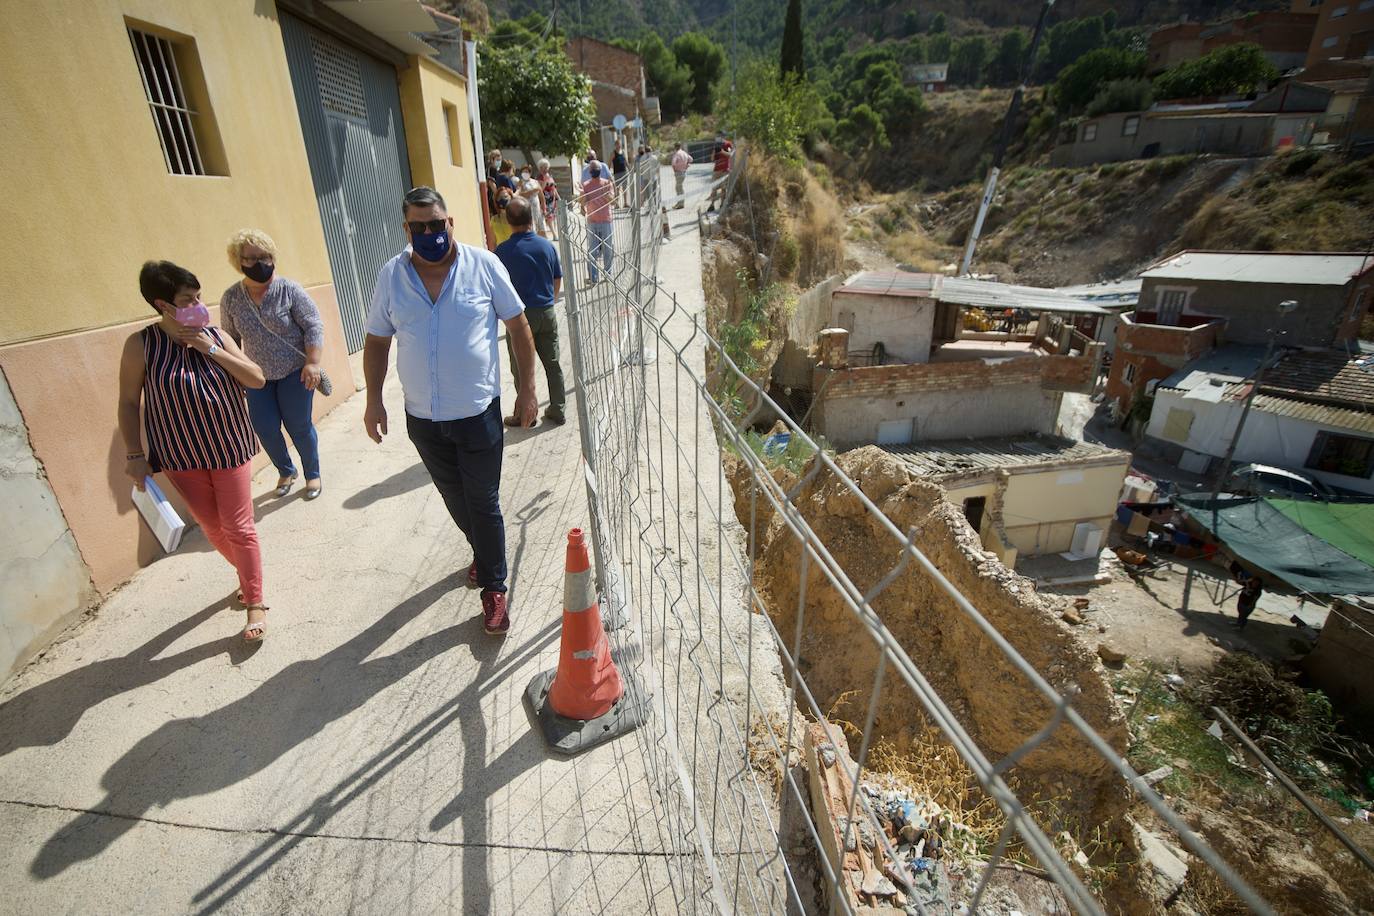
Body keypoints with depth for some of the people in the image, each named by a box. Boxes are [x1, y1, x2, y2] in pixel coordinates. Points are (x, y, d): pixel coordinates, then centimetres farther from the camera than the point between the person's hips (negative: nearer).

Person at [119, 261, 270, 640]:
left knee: (238, 528, 2)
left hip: (229, 449, 0)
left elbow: (257, 379, -8)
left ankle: (255, 602, 11)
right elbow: (128, 403, -2)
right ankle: (246, 573, 38)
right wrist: (135, 455, -6)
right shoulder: (141, 345, -7)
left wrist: (211, 350, -16)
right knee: (212, 528, 13)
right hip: (181, 457, 0)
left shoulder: (216, 336, -3)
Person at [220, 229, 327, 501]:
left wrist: (312, 363, -20)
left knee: (299, 427, 2)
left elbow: (313, 327, -12)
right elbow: (230, 340, 10)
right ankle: (285, 471, 29)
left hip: (294, 373, -3)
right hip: (258, 377, 4)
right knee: (265, 430, 4)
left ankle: (313, 475, 22)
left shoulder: (289, 290, -10)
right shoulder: (231, 298, 0)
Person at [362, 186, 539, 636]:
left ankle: (493, 587, 19)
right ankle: (483, 552, 45)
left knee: (483, 502, 4)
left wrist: (527, 389, -4)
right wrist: (373, 401, 3)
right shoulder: (391, 275, -1)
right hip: (422, 417, 4)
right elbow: (377, 342, 8)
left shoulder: (484, 265, -8)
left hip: (478, 413, -3)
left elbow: (518, 326, -2)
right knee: (455, 498, 19)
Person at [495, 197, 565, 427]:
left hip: (519, 315, -3)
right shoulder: (547, 245, -1)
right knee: (552, 364, 13)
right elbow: (558, 281, 7)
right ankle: (557, 411, 21)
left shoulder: (503, 250, -12)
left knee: (521, 368, 9)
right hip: (547, 313, 4)